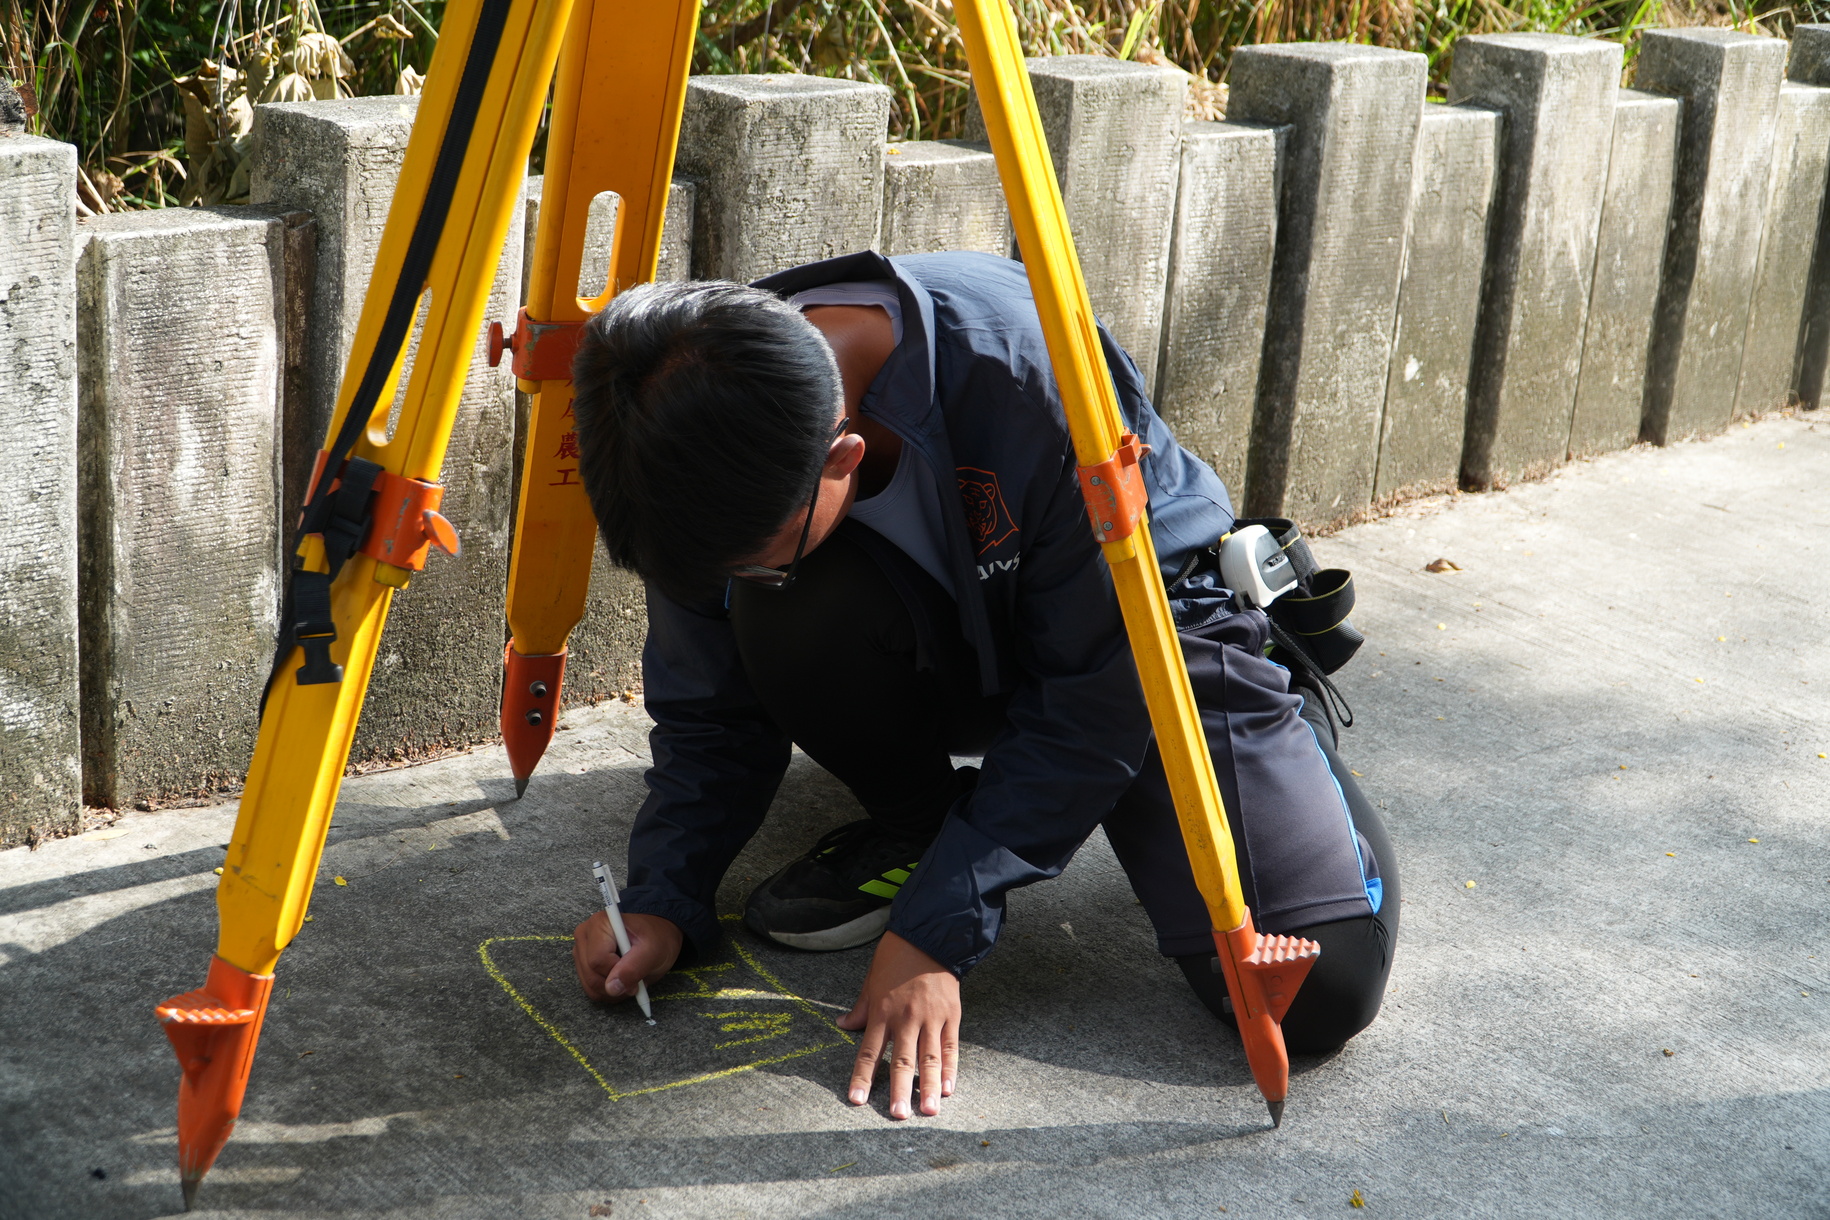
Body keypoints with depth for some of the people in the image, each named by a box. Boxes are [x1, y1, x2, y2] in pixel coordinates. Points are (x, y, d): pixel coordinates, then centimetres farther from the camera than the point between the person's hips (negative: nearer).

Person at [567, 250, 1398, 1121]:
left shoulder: (1033, 375, -37)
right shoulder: (710, 449, -23)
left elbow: (1093, 700, -28)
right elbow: (707, 708, -7)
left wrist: (936, 930, -28)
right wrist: (663, 901, -20)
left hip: (1137, 625, -3)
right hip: (940, 644, 3)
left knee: (1318, 986, -18)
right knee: (781, 619, -33)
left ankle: (1284, 709, 14)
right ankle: (914, 823, 0)